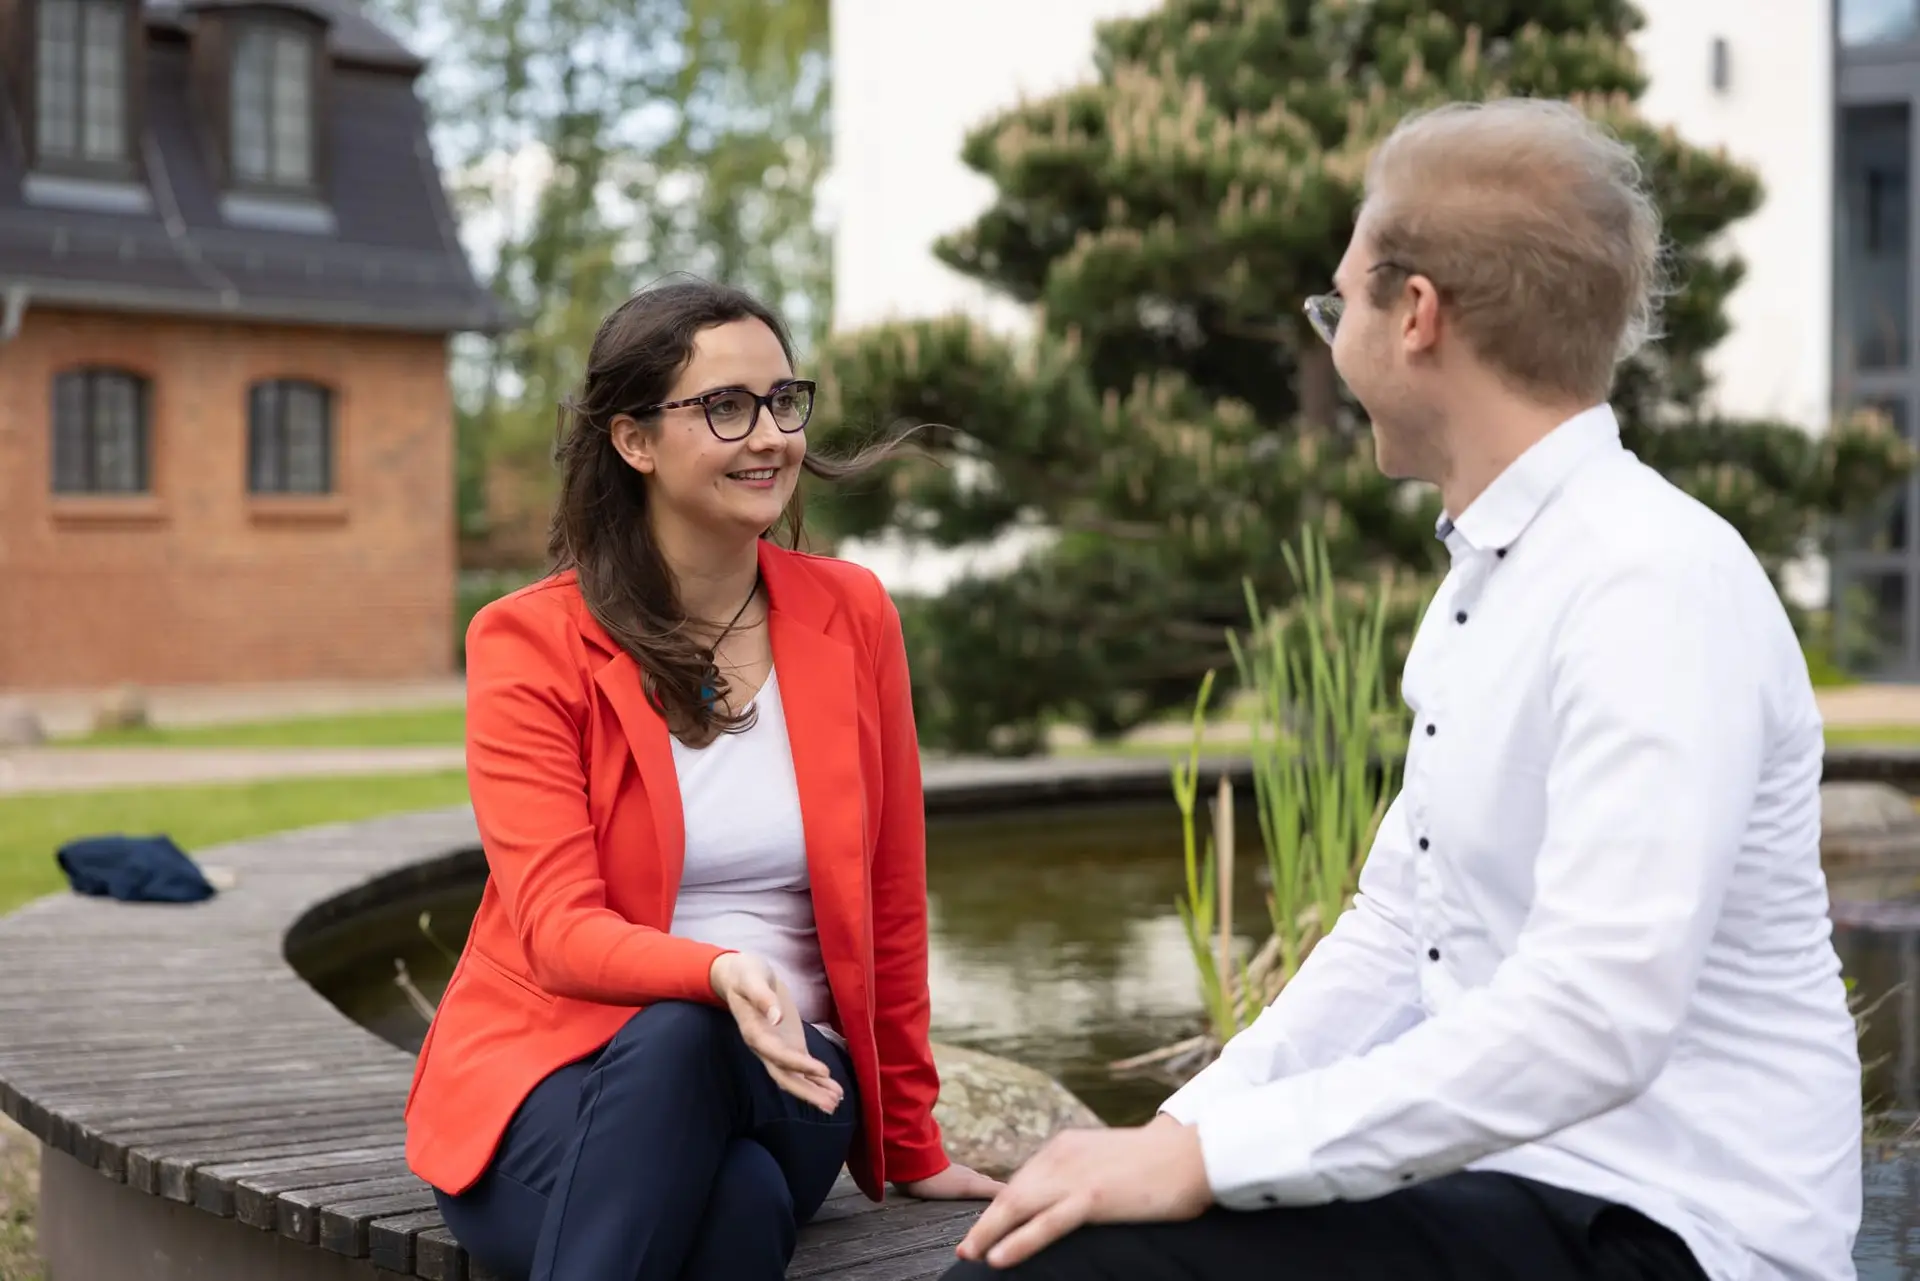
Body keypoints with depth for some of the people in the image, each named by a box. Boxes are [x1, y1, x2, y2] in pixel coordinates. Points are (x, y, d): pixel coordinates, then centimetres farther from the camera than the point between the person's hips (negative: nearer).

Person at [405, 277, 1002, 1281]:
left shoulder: (851, 616, 4)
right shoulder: (528, 644, -4)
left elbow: (891, 907, 11)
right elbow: (560, 930, -14)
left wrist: (910, 1147, 16)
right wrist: (719, 973, -34)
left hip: (780, 1083, 2)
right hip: (553, 1078, -1)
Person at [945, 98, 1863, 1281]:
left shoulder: (1652, 582, -19)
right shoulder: (1491, 575, 12)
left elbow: (1594, 1019, -28)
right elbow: (1397, 928, 14)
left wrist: (1210, 1158, -24)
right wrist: (1188, 1126, 0)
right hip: (1516, 1178, 9)